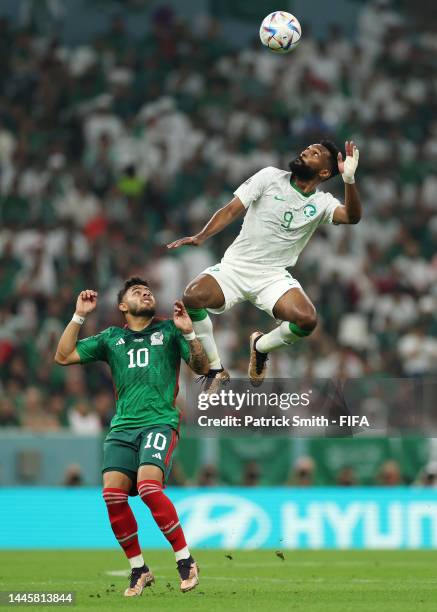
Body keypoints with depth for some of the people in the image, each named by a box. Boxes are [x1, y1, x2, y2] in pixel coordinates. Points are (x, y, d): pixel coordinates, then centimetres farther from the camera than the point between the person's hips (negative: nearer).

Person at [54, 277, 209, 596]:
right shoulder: (111, 338, 19)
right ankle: (139, 570, 3)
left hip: (160, 423, -4)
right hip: (122, 427, 4)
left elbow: (202, 367, 7)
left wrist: (189, 333, -7)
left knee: (149, 487, -26)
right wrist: (79, 316, 10)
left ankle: (186, 561, -13)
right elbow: (64, 356, 16)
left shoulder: (168, 331, 14)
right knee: (113, 494, -13)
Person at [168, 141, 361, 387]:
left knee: (307, 319, -28)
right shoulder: (270, 177, 0)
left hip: (274, 277, 1)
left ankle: (261, 347, 8)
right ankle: (216, 370, -8)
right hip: (235, 266, -1)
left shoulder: (321, 202, 2)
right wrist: (202, 237, -20)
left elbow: (352, 216, -18)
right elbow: (232, 209, -4)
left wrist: (349, 179, -34)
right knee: (193, 297, -30)